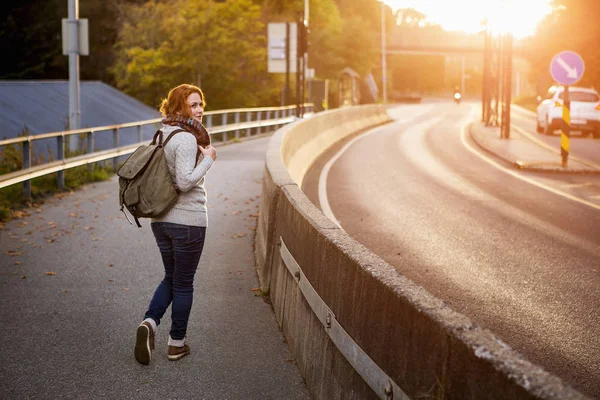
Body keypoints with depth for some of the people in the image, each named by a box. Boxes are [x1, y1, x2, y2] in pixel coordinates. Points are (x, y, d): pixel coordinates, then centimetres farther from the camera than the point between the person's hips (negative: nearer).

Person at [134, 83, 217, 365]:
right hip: (188, 220, -8)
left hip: (161, 219, 8)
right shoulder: (186, 139, -18)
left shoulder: (163, 135, 10)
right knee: (183, 283, 6)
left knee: (171, 278, 20)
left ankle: (150, 322, -1)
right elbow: (185, 181, -25)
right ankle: (177, 343, 17)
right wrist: (208, 159, -15)